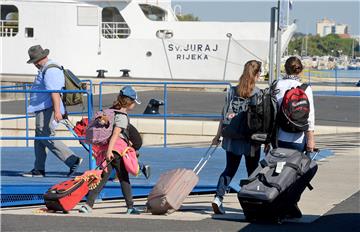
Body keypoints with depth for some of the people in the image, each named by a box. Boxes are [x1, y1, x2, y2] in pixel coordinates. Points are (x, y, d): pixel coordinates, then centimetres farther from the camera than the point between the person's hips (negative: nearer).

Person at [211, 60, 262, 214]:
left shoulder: (233, 91, 1)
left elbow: (224, 114, 3)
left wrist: (218, 135, 10)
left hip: (232, 139, 3)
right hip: (251, 140, -3)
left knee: (230, 169, 9)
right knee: (252, 172, 13)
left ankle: (218, 197, -10)